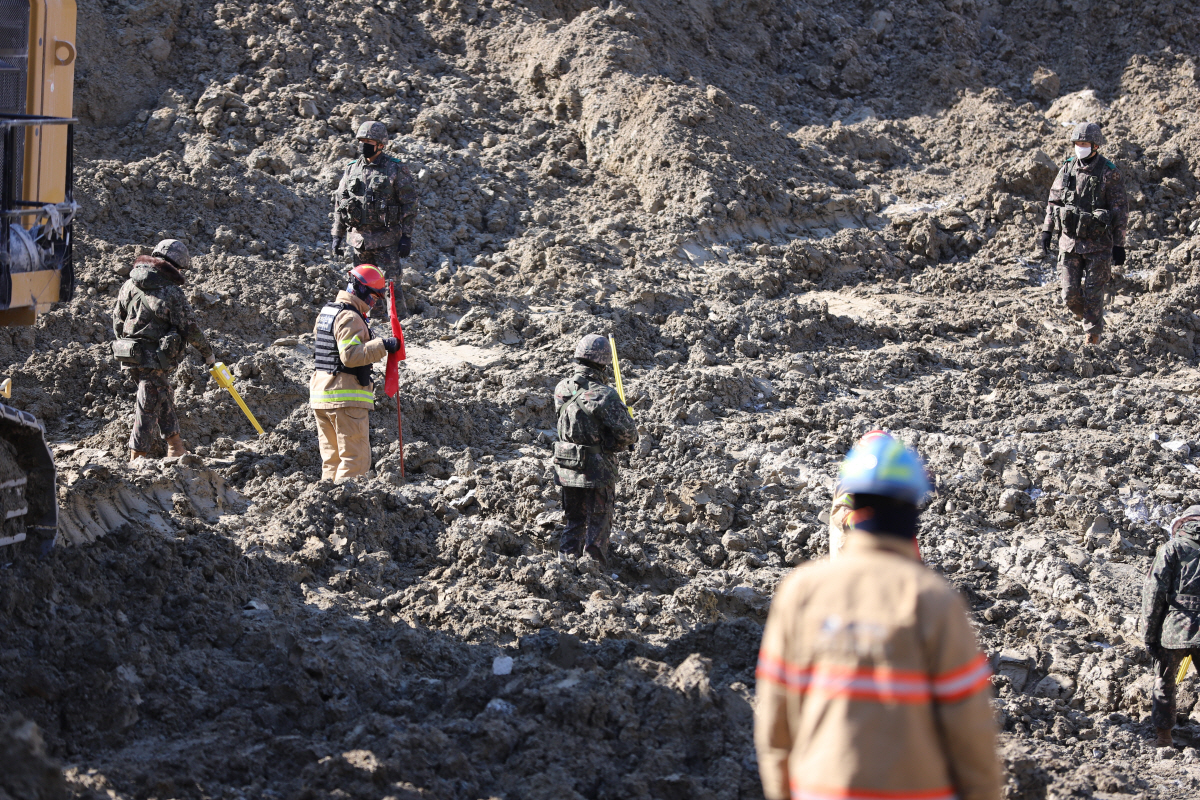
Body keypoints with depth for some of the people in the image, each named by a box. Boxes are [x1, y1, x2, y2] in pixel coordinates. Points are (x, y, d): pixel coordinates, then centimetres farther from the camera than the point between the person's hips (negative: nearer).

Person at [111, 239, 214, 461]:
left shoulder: (130, 285, 6)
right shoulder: (170, 292, -14)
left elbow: (117, 318, 14)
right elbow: (190, 328, -10)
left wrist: (126, 347, 27)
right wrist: (208, 353, 4)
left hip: (130, 357, 8)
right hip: (153, 360, -8)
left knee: (164, 398, 22)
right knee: (149, 407, 1)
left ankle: (175, 448, 31)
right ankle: (137, 457, 5)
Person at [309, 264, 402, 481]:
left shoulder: (327, 311, 17)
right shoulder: (350, 317, -14)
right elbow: (351, 355, -24)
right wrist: (382, 346, -22)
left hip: (321, 394, 10)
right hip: (346, 398, -10)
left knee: (331, 458, 13)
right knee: (355, 459, -8)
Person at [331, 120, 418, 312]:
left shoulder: (396, 170, -5)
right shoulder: (352, 169, 7)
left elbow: (409, 204, -4)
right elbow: (339, 204, 13)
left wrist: (406, 237, -10)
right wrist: (337, 236, 9)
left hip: (386, 240, -4)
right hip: (357, 238, 5)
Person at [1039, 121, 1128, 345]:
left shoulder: (1109, 173, -9)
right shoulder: (1067, 168, 3)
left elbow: (1120, 212, -7)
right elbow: (1054, 202, 12)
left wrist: (1119, 246, -8)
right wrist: (1047, 231, 4)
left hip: (1098, 244, -4)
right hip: (1069, 241, 4)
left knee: (1093, 294, 0)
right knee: (1070, 294, 3)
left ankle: (1092, 339, 15)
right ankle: (1087, 317, 33)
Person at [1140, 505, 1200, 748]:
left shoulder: (1172, 548, 2)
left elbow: (1154, 593, -4)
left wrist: (1149, 635, 0)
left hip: (1174, 629, -2)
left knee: (1164, 684, 13)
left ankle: (1164, 737, 14)